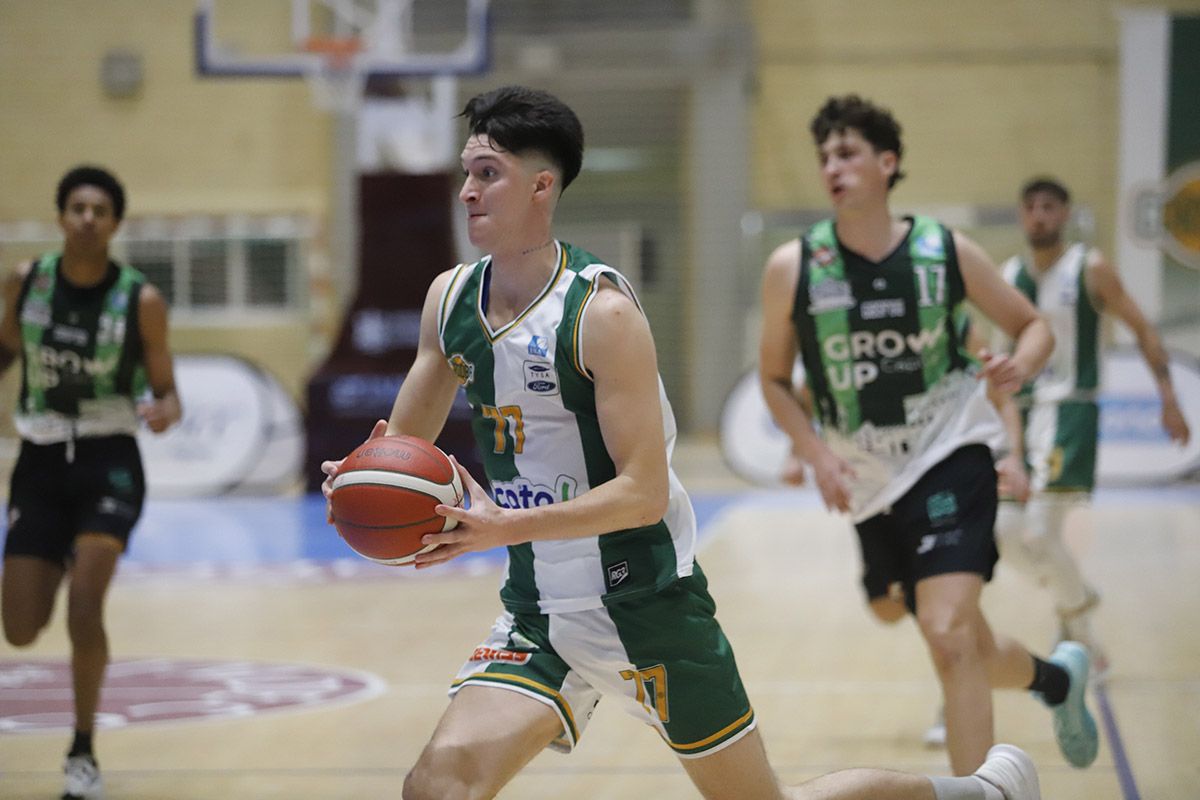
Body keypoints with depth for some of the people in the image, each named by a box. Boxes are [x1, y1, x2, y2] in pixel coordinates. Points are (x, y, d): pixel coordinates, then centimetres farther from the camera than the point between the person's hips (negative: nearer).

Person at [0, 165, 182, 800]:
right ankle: (68, 562, 39)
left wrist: (164, 411, -24)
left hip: (108, 461, -3)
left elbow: (165, 391, -2)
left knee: (83, 605, -19)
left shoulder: (141, 301, -9)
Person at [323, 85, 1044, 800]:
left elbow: (645, 492, -21)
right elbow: (406, 440, 13)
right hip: (538, 613, 6)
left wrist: (504, 527, -29)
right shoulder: (450, 298, 1)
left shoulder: (601, 311, -19)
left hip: (645, 603, -6)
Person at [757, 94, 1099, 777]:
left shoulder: (948, 252, -7)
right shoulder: (792, 268, -6)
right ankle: (1058, 678, 48)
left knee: (948, 634, -21)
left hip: (950, 462, -3)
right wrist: (817, 454, -9)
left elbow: (1034, 325, 6)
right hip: (869, 483, 3)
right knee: (970, 649, 15)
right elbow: (774, 378, 6)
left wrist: (1021, 366, -17)